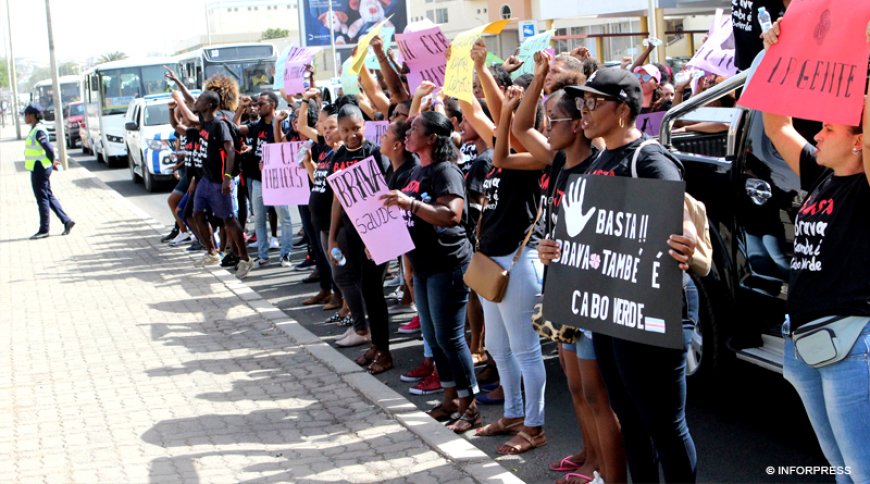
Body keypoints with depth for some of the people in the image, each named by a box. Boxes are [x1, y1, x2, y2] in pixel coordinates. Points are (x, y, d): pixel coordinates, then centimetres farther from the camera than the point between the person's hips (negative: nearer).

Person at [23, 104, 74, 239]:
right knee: (49, 196, 13)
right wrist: (52, 162, 12)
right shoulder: (34, 129, 12)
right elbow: (47, 149, 20)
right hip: (37, 168, 10)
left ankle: (44, 230, 4)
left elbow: (49, 149, -25)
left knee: (42, 198, -2)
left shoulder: (39, 131, -18)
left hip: (39, 169, -10)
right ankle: (66, 221, 15)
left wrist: (52, 162, -10)